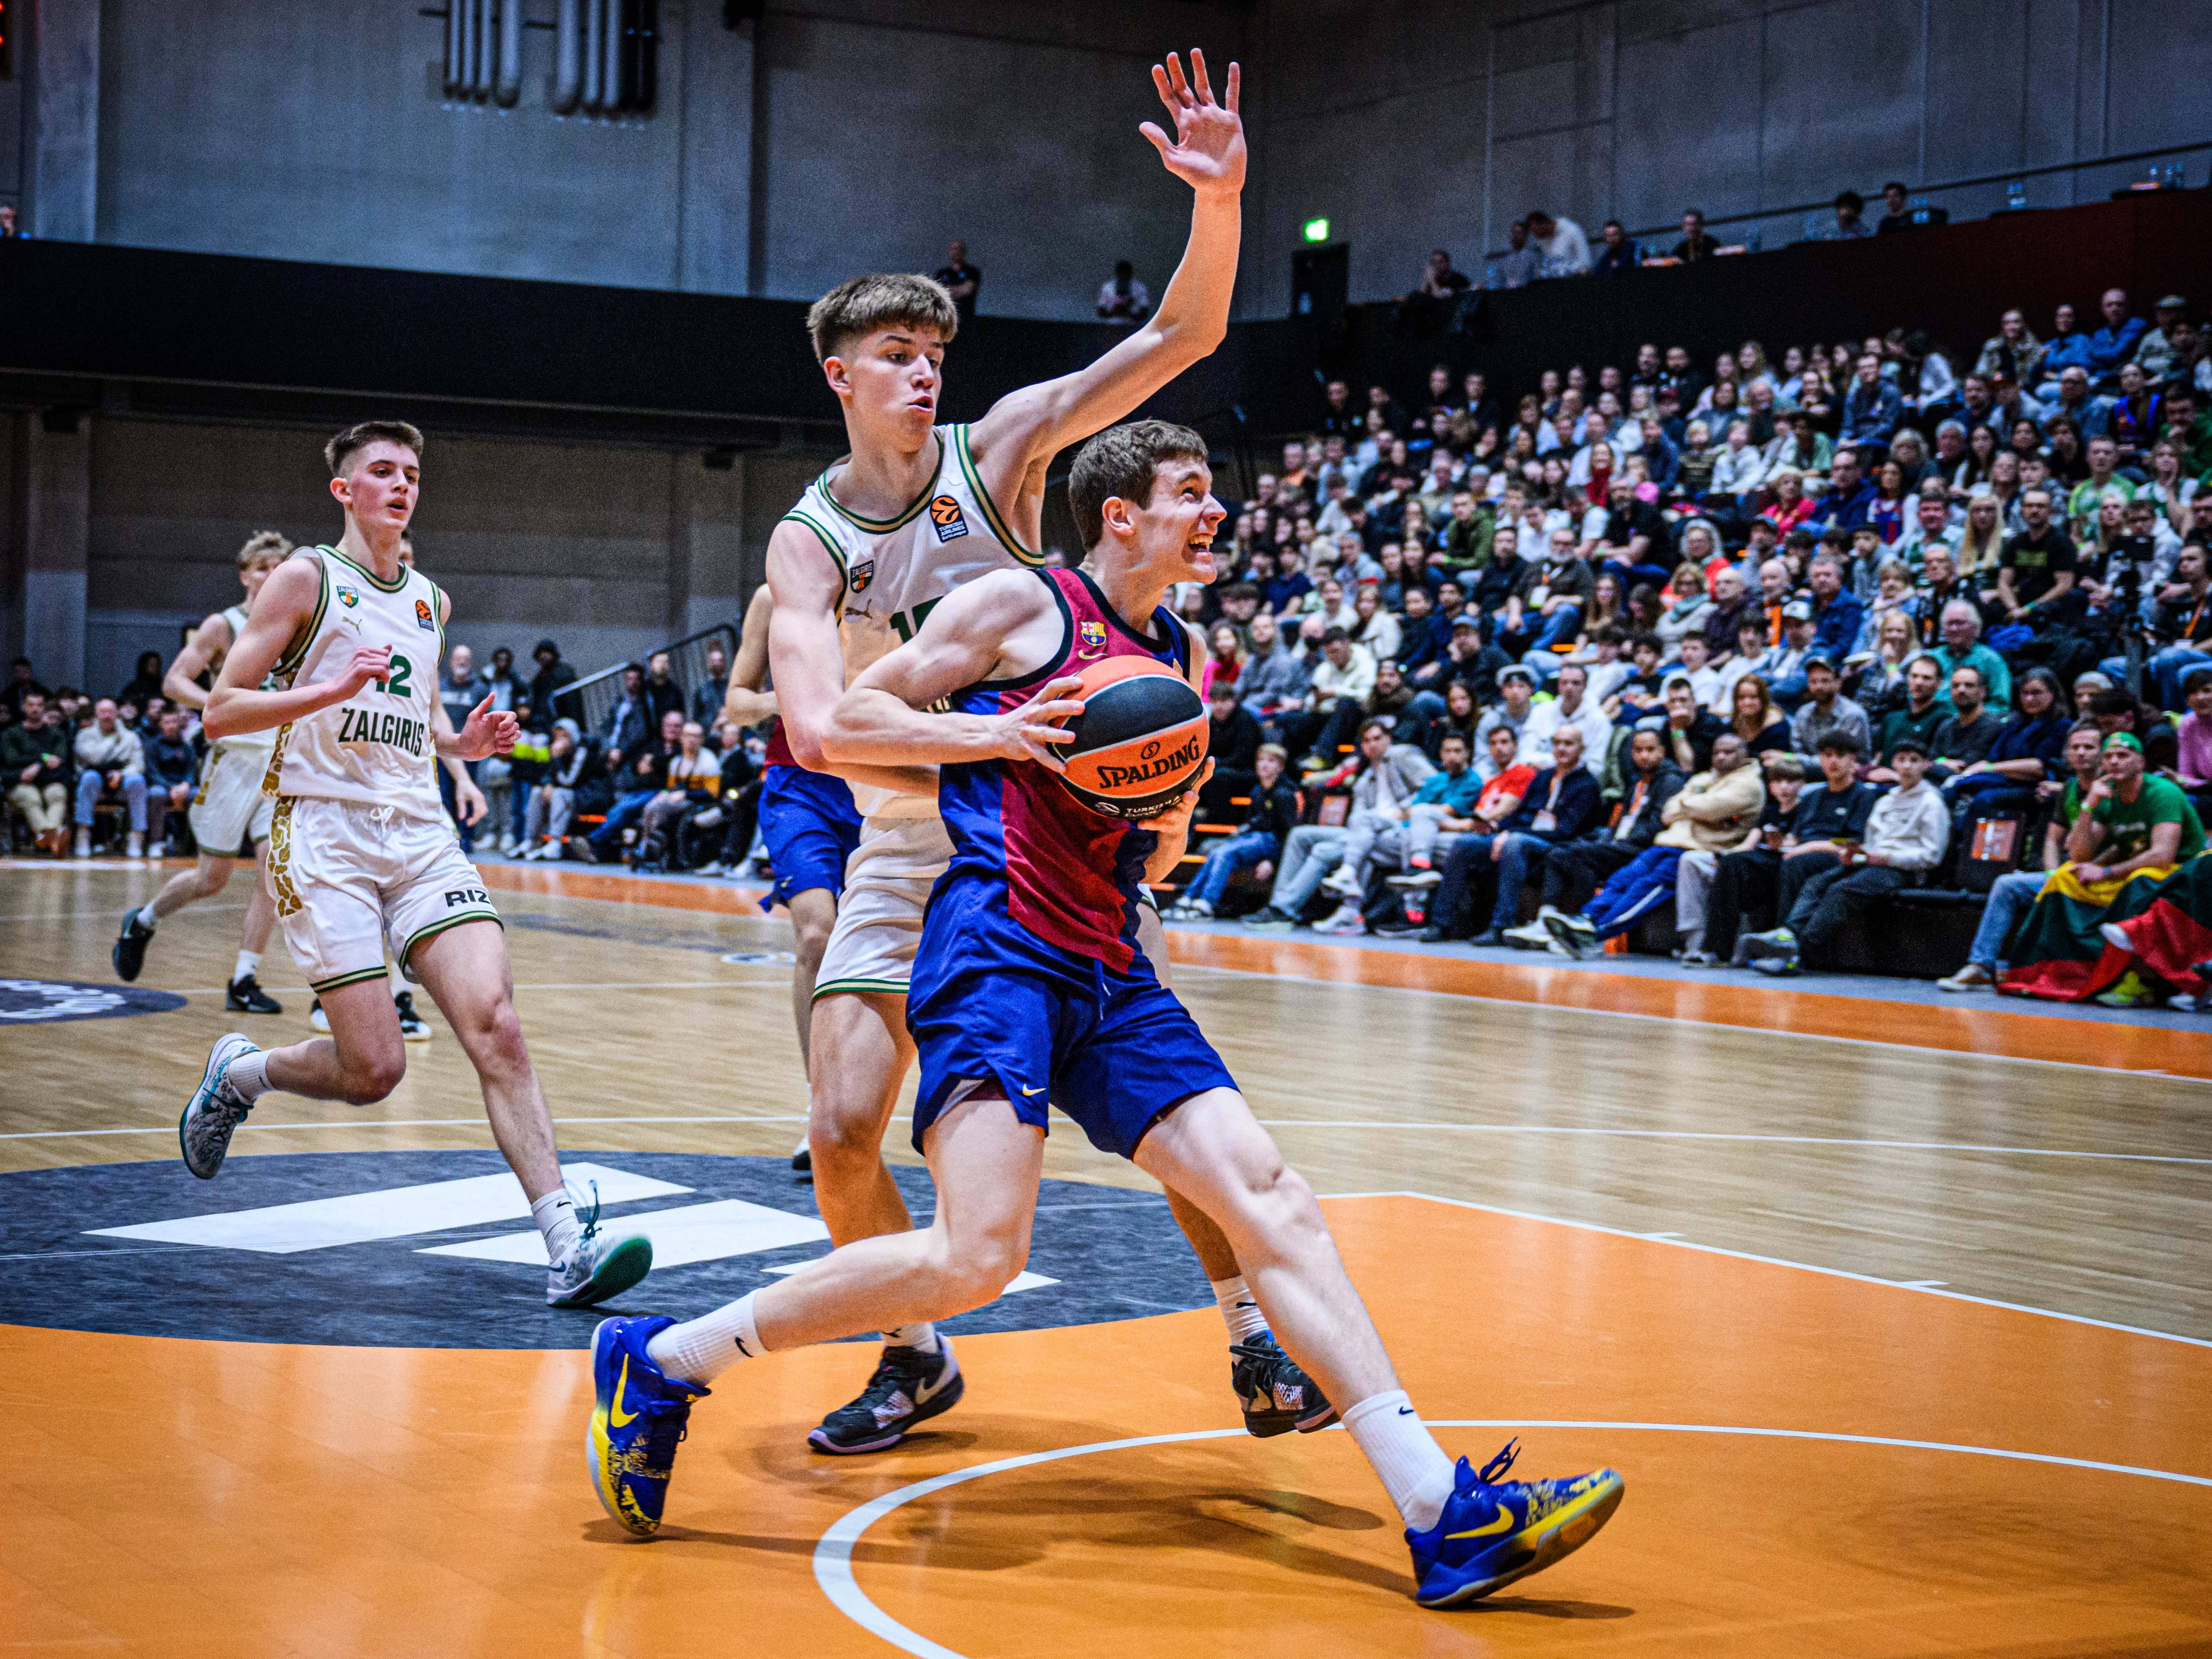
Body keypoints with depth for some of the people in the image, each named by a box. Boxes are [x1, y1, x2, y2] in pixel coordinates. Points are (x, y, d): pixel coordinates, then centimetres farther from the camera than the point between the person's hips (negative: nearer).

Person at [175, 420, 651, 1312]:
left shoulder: (430, 601, 18)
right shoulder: (306, 578, 1)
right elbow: (219, 711, -4)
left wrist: (460, 742, 10)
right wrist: (336, 689, -18)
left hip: (420, 833, 5)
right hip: (325, 834, -5)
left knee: (494, 1023, -15)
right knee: (374, 1070, -10)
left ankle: (568, 1246, -21)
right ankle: (238, 1071, 23)